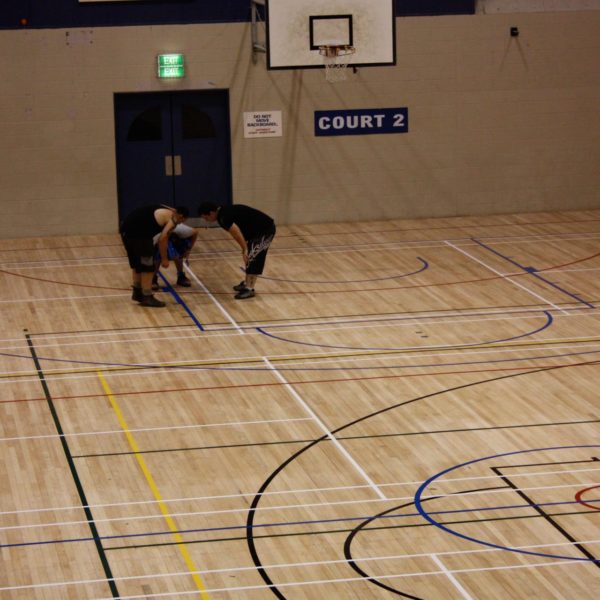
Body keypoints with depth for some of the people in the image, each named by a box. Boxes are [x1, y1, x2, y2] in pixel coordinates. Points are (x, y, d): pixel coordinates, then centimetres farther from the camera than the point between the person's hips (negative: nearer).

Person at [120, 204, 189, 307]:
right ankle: (147, 297, 6)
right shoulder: (172, 218, -3)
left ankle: (138, 293, 33)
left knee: (137, 263, 23)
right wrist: (164, 259, 2)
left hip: (126, 228, 9)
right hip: (137, 233, -9)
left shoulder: (165, 211, 24)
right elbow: (162, 239, -8)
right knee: (147, 267, 1)